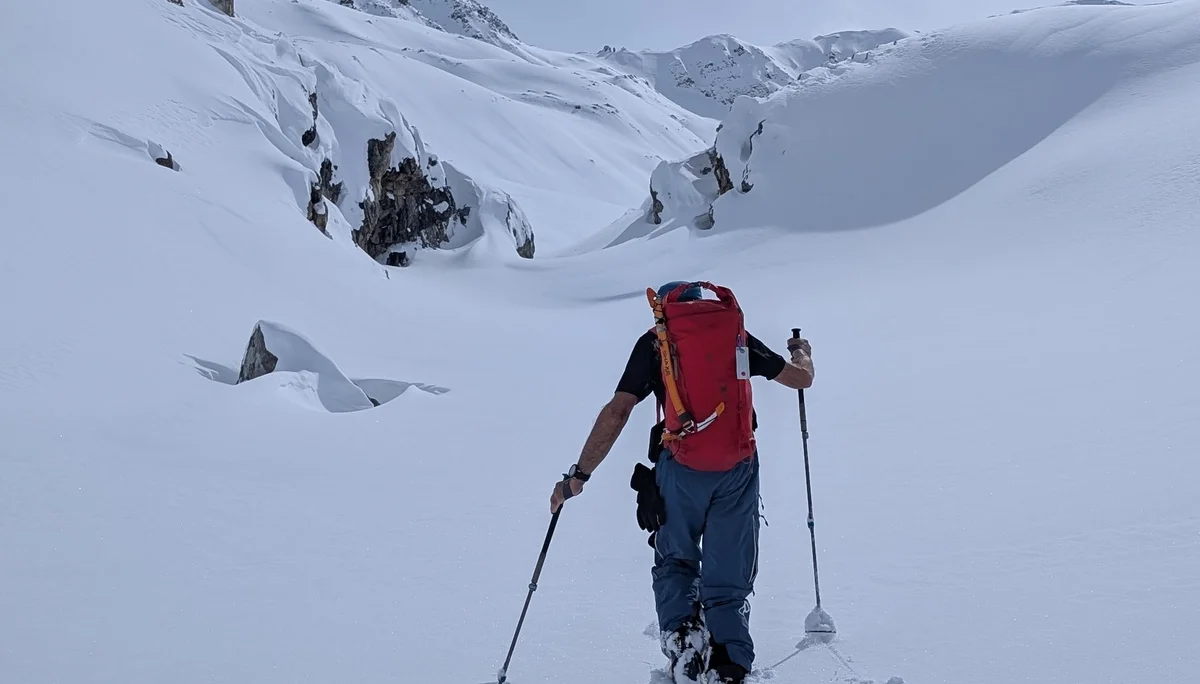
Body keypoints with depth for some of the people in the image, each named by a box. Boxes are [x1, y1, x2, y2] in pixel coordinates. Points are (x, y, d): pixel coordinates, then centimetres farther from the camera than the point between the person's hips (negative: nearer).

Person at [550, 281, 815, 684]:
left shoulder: (655, 341, 5)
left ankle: (682, 636, -4)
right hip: (739, 471, 2)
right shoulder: (736, 335, 12)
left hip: (682, 469, -2)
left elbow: (617, 412, -4)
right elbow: (801, 379, 19)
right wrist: (802, 353, 43)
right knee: (728, 580, 12)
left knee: (675, 563, 20)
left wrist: (578, 475, -3)